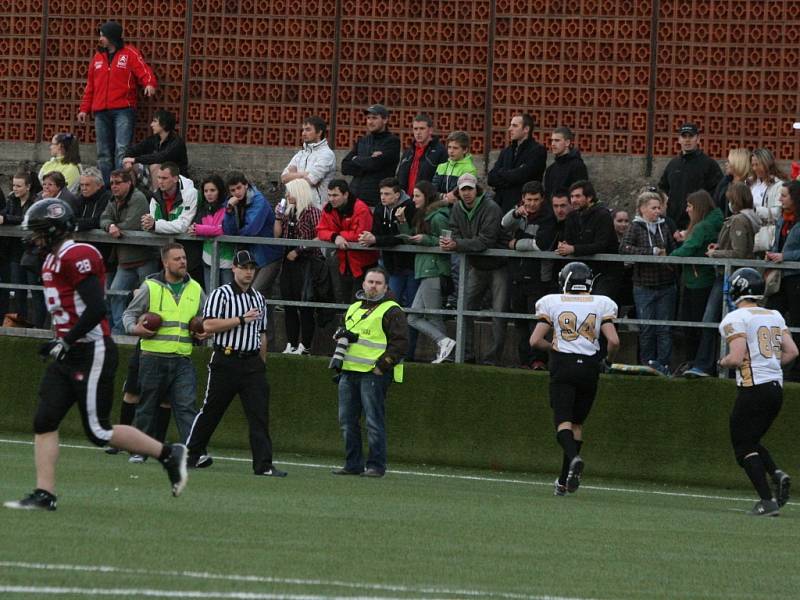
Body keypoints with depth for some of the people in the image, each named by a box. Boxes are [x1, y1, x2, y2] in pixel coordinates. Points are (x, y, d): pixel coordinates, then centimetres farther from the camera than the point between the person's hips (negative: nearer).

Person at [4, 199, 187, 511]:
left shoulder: (76, 257, -17)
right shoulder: (53, 260, 15)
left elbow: (96, 308, -24)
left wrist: (66, 342, -19)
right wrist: (59, 343, 15)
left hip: (92, 353, -10)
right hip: (68, 356, 10)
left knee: (98, 431, -6)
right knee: (44, 422, 1)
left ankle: (169, 453, 6)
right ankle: (44, 495, 2)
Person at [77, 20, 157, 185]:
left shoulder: (129, 54, 1)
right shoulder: (98, 57, 17)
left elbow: (144, 72, -9)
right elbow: (90, 85, 20)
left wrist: (150, 84, -31)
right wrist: (84, 109, 18)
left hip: (123, 110, -6)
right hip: (101, 112, 6)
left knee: (122, 150, -16)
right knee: (104, 153, 6)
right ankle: (105, 186, 10)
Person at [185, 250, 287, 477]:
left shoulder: (259, 299, 16)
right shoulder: (221, 294, -3)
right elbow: (208, 325, -15)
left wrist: (262, 364, 19)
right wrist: (241, 319, -17)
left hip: (252, 362, 5)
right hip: (226, 362, -5)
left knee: (260, 414, -5)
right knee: (211, 410, 4)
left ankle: (263, 464, -8)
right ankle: (192, 453, 19)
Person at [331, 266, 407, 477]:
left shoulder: (391, 311, -3)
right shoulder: (354, 308, 20)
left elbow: (399, 343, -9)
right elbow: (344, 336, 30)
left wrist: (381, 367, -13)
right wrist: (339, 363, 14)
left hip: (374, 374, -7)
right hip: (349, 373, 7)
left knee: (374, 421, -7)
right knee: (347, 420, 7)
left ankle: (376, 465, -3)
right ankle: (353, 464, 14)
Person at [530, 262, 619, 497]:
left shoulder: (552, 303, 2)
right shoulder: (601, 304, 4)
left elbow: (535, 341, -2)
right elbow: (613, 341, -5)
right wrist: (609, 359, 15)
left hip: (563, 365, -2)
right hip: (589, 367, 2)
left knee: (563, 422, -4)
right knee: (577, 422, 14)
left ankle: (574, 458, -36)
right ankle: (564, 481, 15)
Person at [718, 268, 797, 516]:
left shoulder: (735, 319, -8)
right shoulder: (775, 316, 13)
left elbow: (736, 358, -17)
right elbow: (792, 351, 9)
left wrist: (723, 362, 4)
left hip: (753, 388, -7)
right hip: (776, 388, 7)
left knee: (744, 446, 0)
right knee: (750, 440, 21)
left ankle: (766, 500, -11)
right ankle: (777, 475, -4)